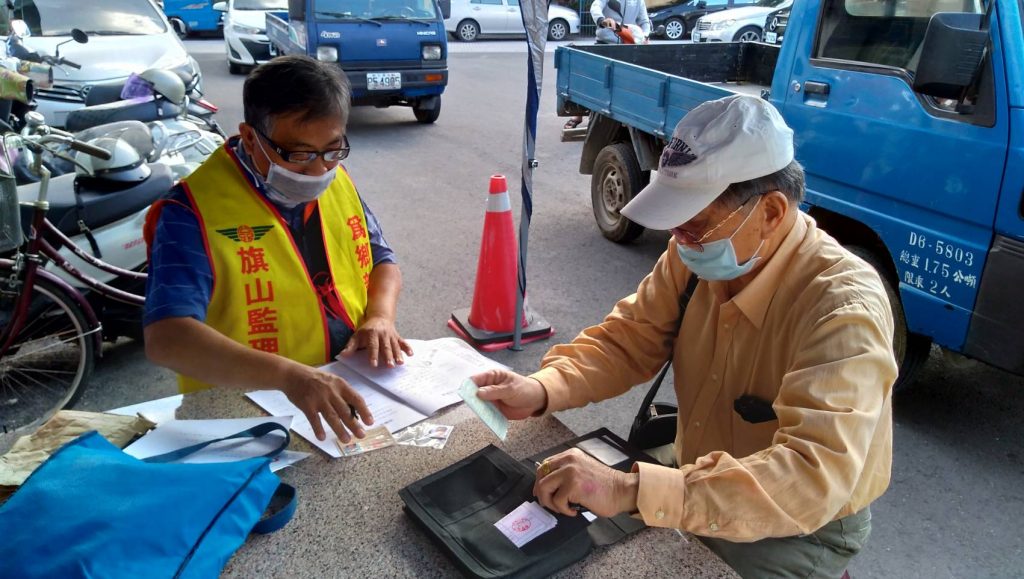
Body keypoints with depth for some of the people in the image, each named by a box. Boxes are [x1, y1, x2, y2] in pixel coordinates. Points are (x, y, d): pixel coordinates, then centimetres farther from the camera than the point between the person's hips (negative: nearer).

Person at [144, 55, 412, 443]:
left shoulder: (336, 179, 5)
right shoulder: (194, 211, -15)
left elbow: (382, 261, 15)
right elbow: (166, 339, -25)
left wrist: (380, 316, -6)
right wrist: (288, 375, -38)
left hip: (353, 392, 5)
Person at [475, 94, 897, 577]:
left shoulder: (844, 309, -32)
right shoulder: (696, 257, -11)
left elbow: (816, 477, -41)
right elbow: (627, 339, -4)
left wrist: (632, 492, -49)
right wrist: (544, 389, -23)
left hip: (800, 529, -5)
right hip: (694, 483, 6)